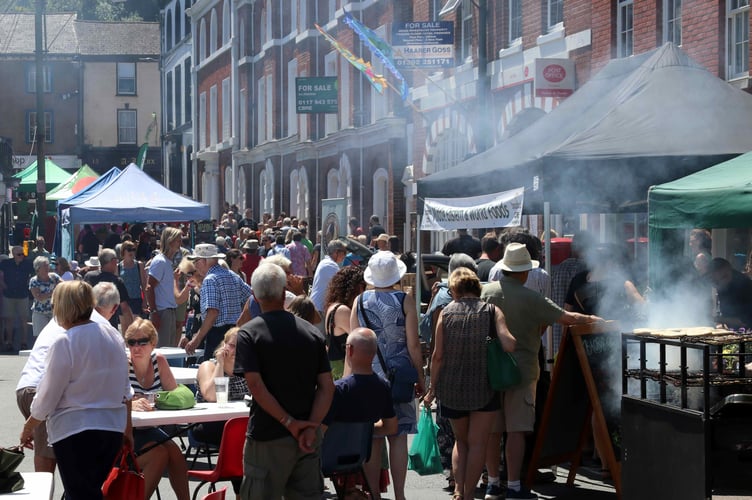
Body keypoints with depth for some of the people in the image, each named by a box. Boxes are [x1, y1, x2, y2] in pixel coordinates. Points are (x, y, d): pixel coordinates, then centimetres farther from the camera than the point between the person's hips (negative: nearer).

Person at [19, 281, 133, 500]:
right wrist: (127, 429, 22)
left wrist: (28, 428, 6)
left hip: (75, 431, -6)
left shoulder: (64, 343, -15)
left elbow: (47, 397, -10)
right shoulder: (113, 335, 5)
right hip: (113, 426, 6)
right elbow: (125, 389, 12)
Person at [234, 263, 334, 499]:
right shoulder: (312, 333, 6)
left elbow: (256, 385, -16)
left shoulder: (249, 334, -6)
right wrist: (311, 427, -7)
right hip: (307, 438, 4)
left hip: (268, 438, -4)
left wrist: (290, 423, -13)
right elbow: (327, 386, 0)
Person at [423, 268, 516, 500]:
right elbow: (509, 345, -17)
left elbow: (438, 355, -3)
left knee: (460, 440, 19)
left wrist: (433, 387, 5)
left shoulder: (446, 312, -1)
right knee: (477, 443, 7)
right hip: (483, 388, -2)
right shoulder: (492, 311, -4)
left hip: (451, 388, 2)